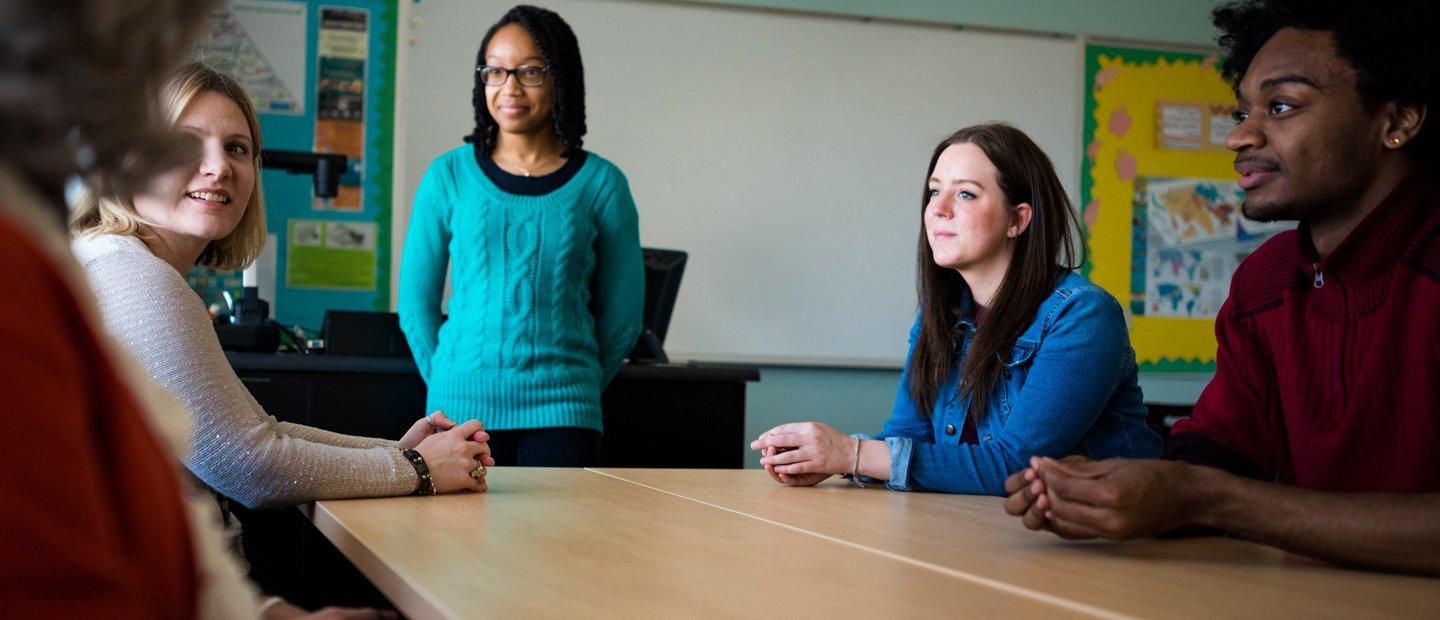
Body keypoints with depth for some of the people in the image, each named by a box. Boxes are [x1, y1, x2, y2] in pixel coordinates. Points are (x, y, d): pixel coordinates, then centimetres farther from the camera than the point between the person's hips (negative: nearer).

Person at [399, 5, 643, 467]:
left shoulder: (601, 184, 3)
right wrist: (451, 382, 6)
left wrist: (575, 385, 10)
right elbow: (416, 301, 10)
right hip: (462, 406, 1)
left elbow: (623, 313, 9)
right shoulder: (449, 176, 5)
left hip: (560, 411, -1)